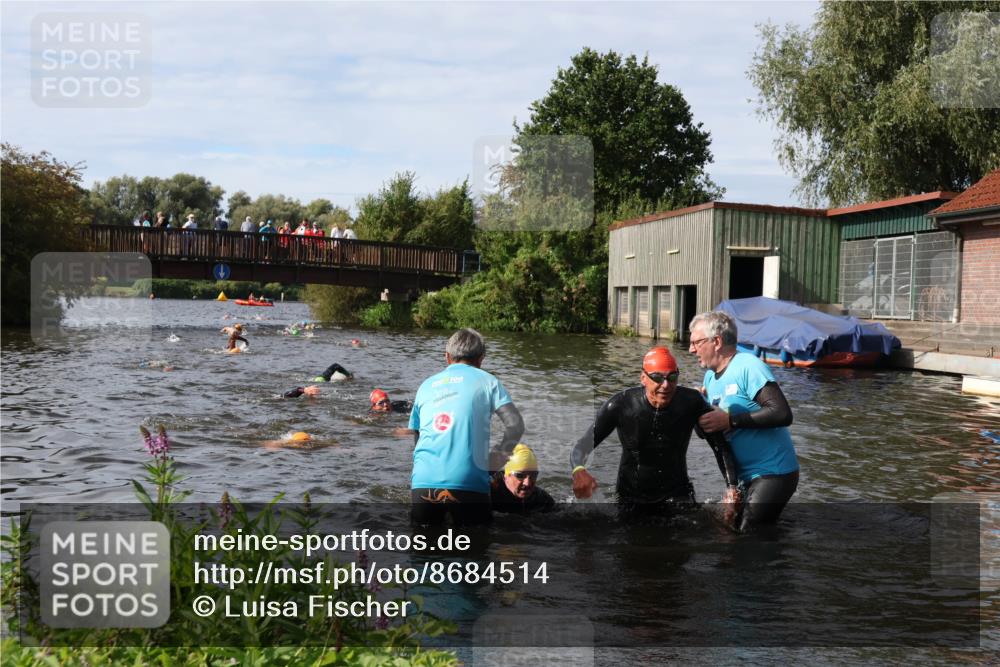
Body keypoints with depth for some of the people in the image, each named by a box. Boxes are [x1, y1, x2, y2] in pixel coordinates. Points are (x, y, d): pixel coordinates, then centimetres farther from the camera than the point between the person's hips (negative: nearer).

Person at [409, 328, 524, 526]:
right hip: (468, 483, -3)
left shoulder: (426, 385, 19)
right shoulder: (486, 380, 10)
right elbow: (515, 425, 1)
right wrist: (497, 458, 14)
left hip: (423, 481, 3)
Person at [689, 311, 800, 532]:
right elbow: (712, 428, 17)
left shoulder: (749, 367, -16)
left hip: (774, 472, -9)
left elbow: (782, 414, -25)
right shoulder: (710, 376, 9)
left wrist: (730, 420, -24)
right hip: (747, 476, 9)